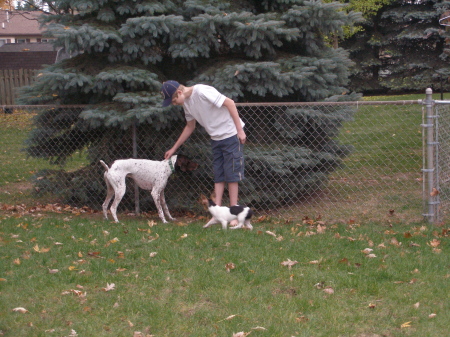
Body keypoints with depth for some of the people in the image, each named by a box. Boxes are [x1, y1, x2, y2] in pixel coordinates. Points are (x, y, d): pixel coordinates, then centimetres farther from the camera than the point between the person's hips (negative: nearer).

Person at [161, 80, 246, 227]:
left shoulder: (202, 92, -22)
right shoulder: (186, 103, 4)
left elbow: (229, 103, -21)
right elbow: (190, 127, 19)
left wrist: (240, 130, -21)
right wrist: (174, 148, 20)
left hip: (231, 134, -8)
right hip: (216, 138, 8)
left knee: (231, 174, -6)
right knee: (218, 176, 4)